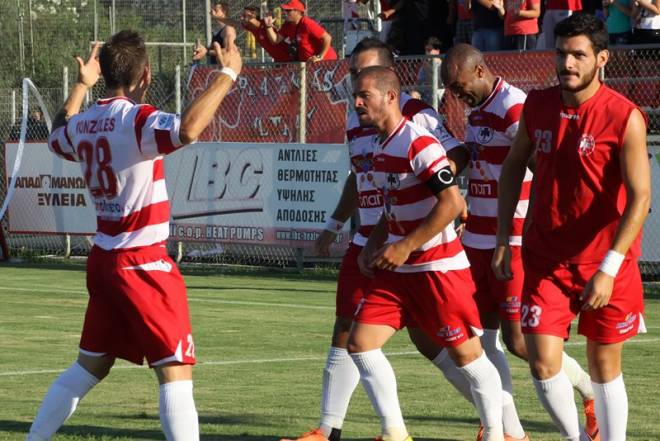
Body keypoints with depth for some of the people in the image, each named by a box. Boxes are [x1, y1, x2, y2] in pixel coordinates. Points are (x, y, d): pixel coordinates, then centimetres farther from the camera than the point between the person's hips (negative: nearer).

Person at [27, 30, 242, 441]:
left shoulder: (83, 123, 6)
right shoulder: (137, 119, -17)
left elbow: (57, 138, 31)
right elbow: (187, 129, -38)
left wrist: (81, 86, 39)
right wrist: (227, 74, -28)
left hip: (103, 259, 8)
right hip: (142, 262, -8)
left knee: (91, 365, 21)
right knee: (176, 371, -8)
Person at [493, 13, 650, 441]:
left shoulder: (625, 118, -15)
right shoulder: (537, 106, 0)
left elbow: (640, 198, -17)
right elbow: (514, 165, 17)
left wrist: (608, 269, -23)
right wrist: (503, 237, 10)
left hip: (606, 261, -3)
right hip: (546, 258, 3)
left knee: (605, 367, 6)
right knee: (543, 364, -5)